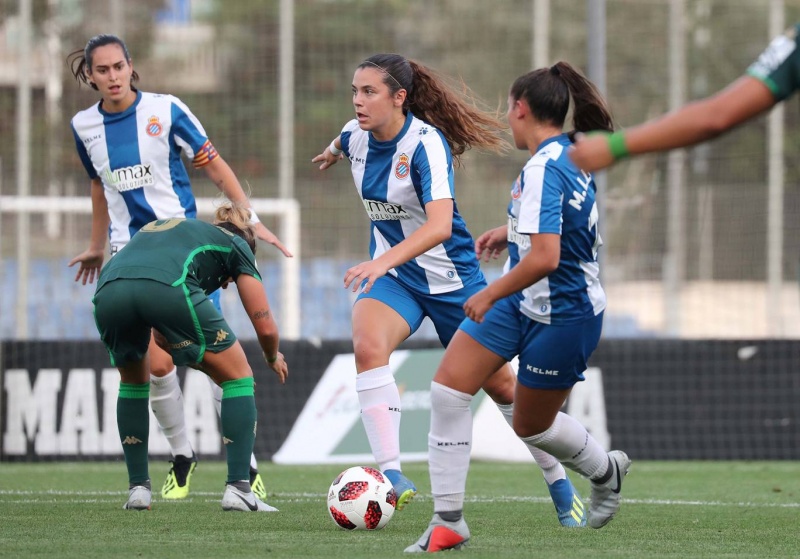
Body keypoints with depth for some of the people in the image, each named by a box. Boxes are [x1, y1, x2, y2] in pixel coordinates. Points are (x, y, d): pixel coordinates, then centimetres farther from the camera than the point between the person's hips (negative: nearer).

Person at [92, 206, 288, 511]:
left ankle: (137, 489, 28)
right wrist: (273, 358, 49)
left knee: (134, 380, 34)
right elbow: (266, 328, 27)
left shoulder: (160, 225, 43)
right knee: (238, 377, 16)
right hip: (168, 289, -5)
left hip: (108, 291, 5)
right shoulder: (235, 245, 30)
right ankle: (238, 489, 6)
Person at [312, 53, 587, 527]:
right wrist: (332, 153, 44)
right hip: (391, 274, 4)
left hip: (451, 275, -4)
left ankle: (561, 485, 26)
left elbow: (439, 224, -39)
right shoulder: (355, 136, -7)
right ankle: (392, 475, -34)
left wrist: (386, 260, -52)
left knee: (499, 383, 6)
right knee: (368, 345, -28)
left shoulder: (425, 142, -26)